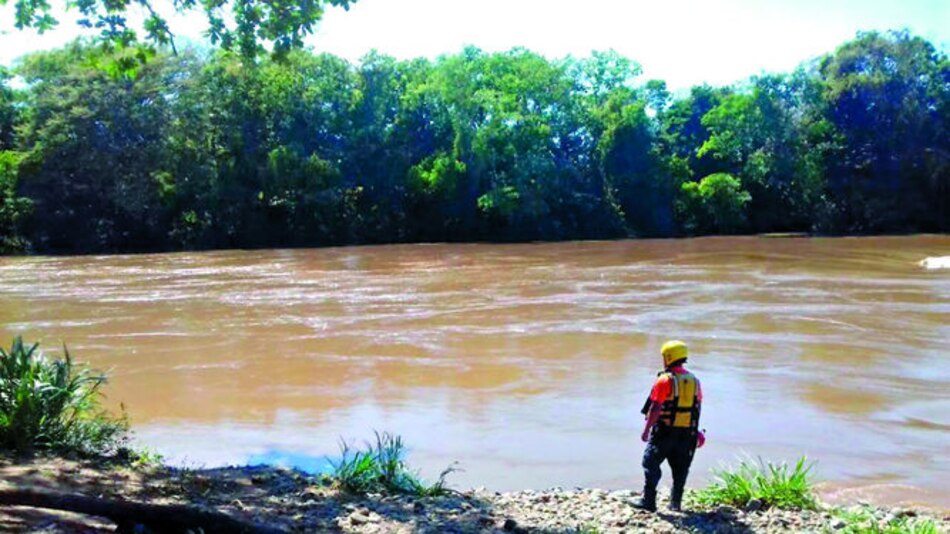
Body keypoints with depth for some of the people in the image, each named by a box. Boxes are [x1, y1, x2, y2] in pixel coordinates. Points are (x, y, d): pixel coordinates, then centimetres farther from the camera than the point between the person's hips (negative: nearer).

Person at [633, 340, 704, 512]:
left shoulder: (665, 380, -13)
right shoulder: (694, 381, 7)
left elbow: (656, 408, -16)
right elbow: (697, 407, 12)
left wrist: (646, 430, -12)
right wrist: (694, 429, 22)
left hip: (665, 430, -6)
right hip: (687, 432, 6)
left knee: (651, 463, 1)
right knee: (680, 468, 14)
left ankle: (648, 501, -2)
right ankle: (676, 502, 19)